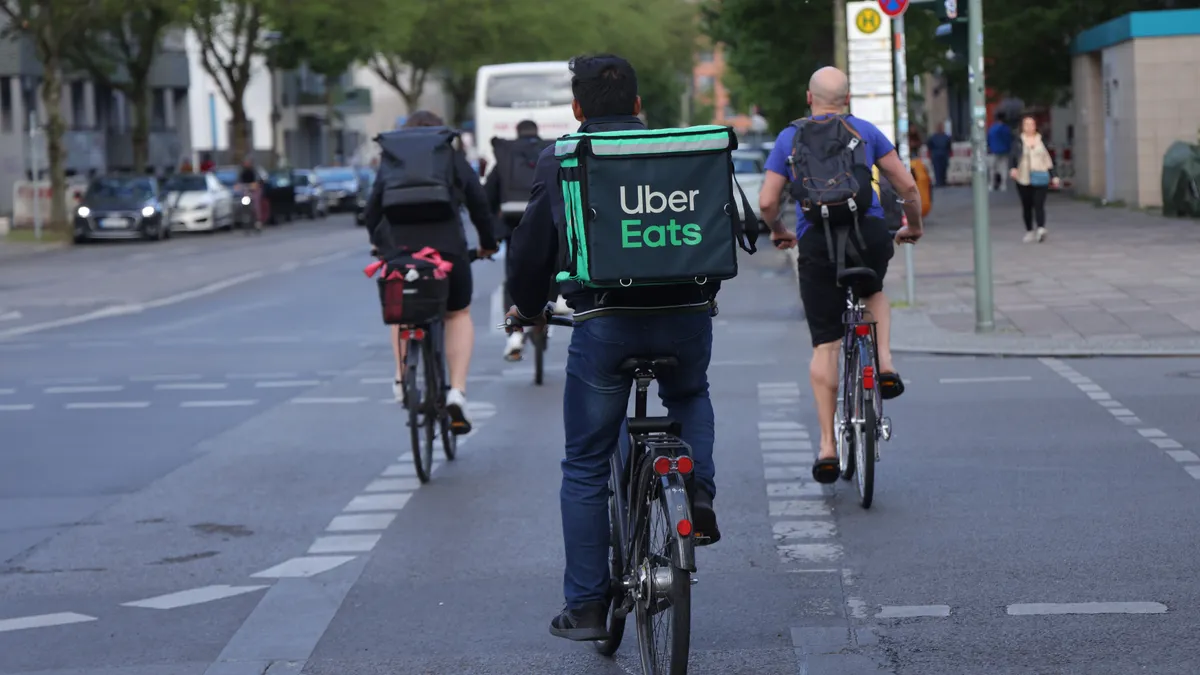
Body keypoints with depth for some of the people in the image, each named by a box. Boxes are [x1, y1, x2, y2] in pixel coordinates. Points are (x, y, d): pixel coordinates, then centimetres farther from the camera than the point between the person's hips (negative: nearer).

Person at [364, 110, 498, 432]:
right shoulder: (454, 160, 13)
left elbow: (371, 210, 13)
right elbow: (479, 204, 11)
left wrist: (379, 242, 30)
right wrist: (488, 243, 24)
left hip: (398, 248, 1)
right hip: (446, 246, -1)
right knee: (459, 314, 17)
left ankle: (402, 378, 15)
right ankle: (457, 391, 1)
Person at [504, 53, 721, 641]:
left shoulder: (559, 162, 3)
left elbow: (531, 246, 6)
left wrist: (527, 307, 25)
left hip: (604, 324, -2)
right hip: (685, 317, 2)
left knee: (585, 468, 9)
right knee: (690, 398, 35)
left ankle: (586, 607, 10)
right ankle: (698, 492, 9)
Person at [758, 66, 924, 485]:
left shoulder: (790, 138, 12)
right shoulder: (865, 132, 14)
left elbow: (767, 202, 5)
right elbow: (908, 187, 9)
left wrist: (778, 232, 25)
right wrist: (914, 227, 27)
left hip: (816, 242, -1)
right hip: (869, 232, 1)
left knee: (825, 346, 3)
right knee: (874, 292, 34)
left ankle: (828, 446, 0)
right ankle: (885, 365, 9)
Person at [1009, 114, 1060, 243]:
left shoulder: (1041, 141, 11)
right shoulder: (1018, 143, 6)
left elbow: (1049, 159, 14)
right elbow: (1012, 158, -1)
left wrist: (1054, 176, 11)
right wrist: (1012, 168, -21)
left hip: (1040, 178, 0)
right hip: (1024, 179, 0)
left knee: (1039, 204, -13)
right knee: (1026, 206, 5)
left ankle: (1041, 229, -25)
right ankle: (1029, 231, 17)